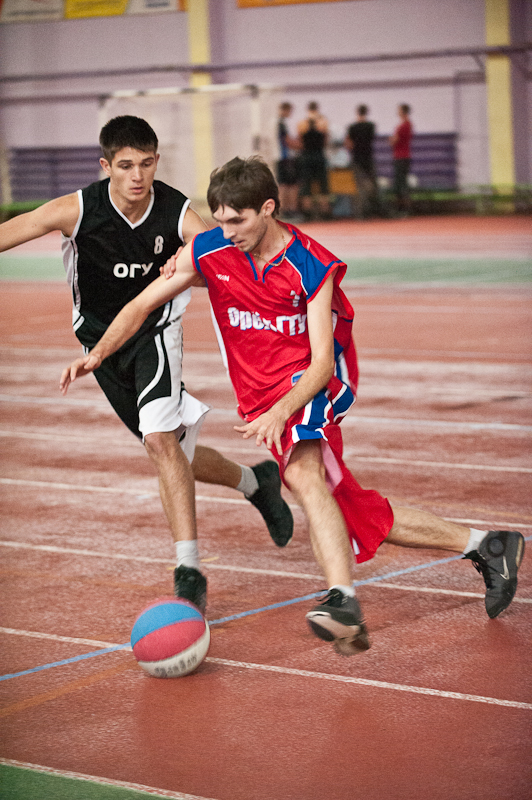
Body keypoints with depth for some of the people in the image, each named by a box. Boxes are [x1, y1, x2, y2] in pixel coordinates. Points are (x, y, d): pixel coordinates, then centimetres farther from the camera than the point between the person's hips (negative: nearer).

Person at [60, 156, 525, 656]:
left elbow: (321, 360, -21)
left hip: (314, 381, -5)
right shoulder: (209, 252, -5)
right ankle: (484, 545, 17)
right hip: (262, 396, 5)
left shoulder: (313, 266, -17)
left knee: (301, 470, -37)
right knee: (360, 520, 5)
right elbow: (142, 304, 3)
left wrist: (279, 413, -36)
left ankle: (343, 603, -48)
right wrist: (97, 354, -12)